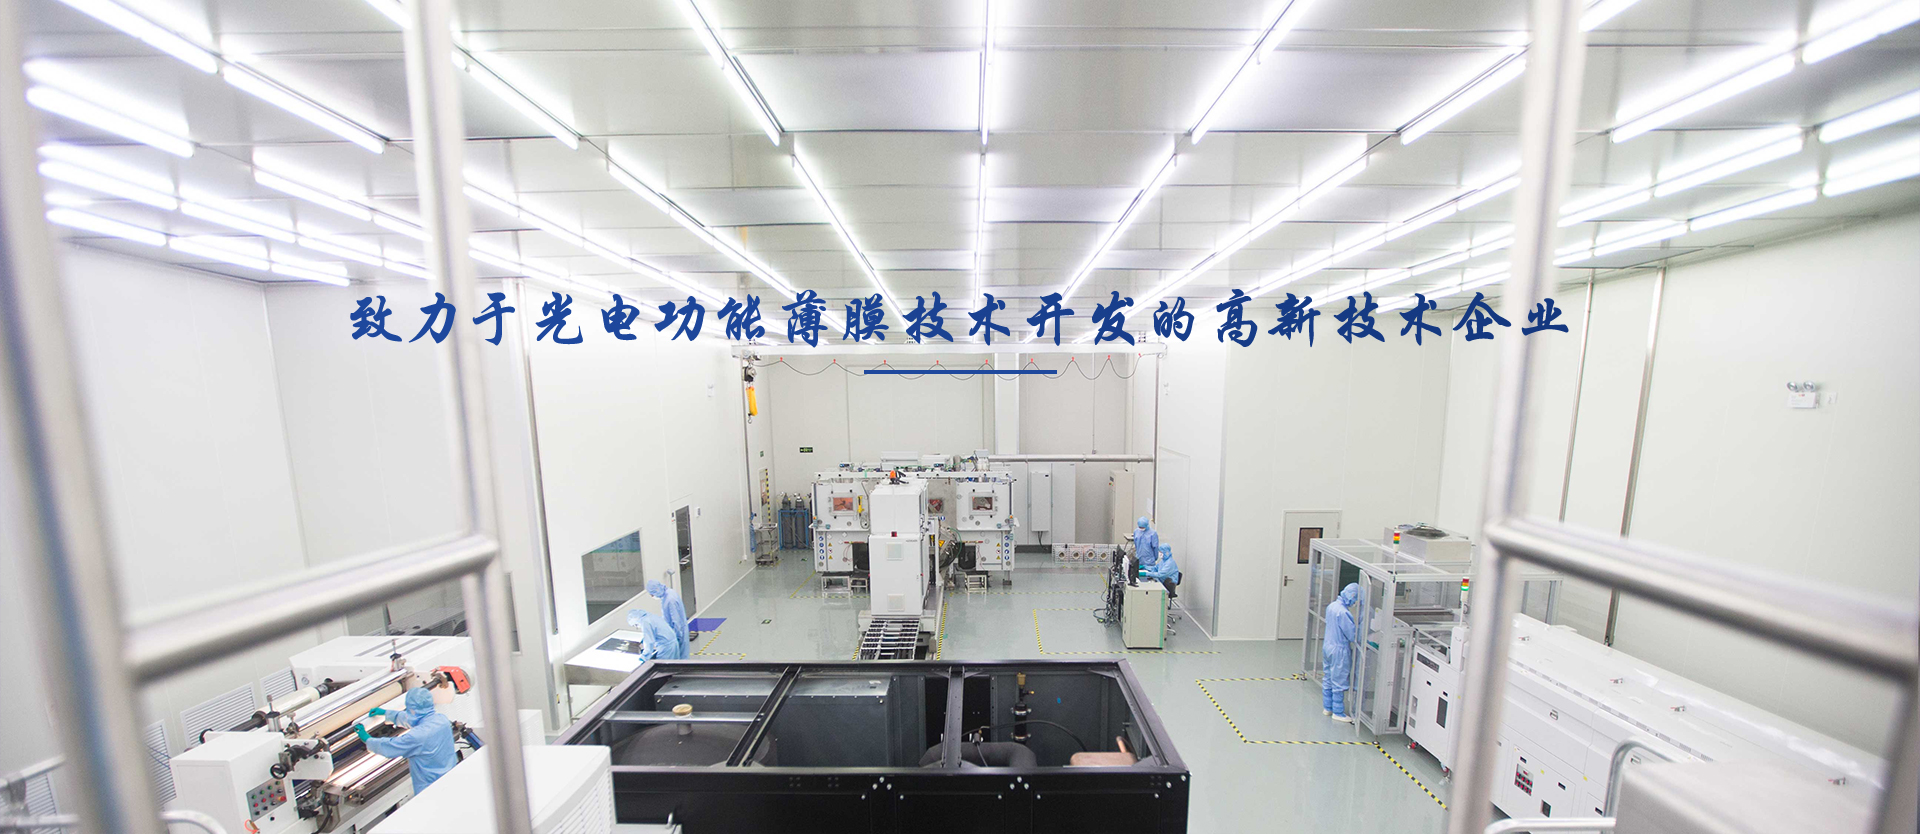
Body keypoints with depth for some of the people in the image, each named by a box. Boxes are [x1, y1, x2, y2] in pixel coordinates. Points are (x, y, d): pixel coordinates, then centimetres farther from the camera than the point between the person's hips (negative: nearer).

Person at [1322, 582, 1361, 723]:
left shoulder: (1332, 606, 4)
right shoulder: (1343, 612, -24)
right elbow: (1352, 635, -20)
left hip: (1327, 647, 8)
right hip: (1339, 651, -8)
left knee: (1327, 680, 18)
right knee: (1339, 683, 6)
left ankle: (1327, 708, 29)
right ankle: (1338, 713, 17)